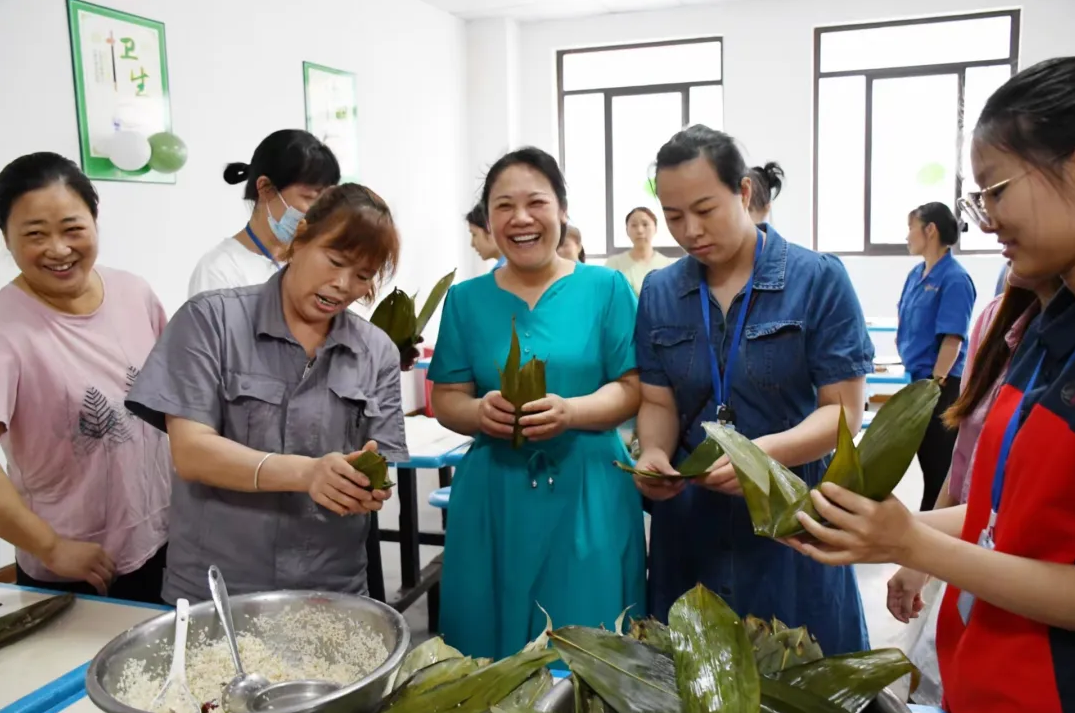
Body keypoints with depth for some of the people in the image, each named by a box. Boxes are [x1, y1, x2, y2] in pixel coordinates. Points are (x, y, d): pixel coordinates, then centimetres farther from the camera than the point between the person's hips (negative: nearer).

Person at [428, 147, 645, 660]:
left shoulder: (605, 287, 1)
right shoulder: (466, 299, 6)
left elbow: (632, 388, -1)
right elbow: (445, 399, 8)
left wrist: (570, 412, -20)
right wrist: (481, 412, -15)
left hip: (587, 493, -1)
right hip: (493, 497, 2)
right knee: (489, 643, 8)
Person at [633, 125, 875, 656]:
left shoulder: (818, 279, -8)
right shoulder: (659, 292, 4)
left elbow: (843, 410, -10)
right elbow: (658, 402, 7)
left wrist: (765, 451, -26)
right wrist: (653, 453, -14)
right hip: (689, 522, 3)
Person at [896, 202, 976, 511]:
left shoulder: (954, 278, -17)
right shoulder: (916, 274, 7)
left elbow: (952, 339, -20)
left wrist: (935, 385, -19)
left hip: (941, 385, -8)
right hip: (918, 379, 8)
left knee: (940, 463, 2)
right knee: (925, 457, 17)